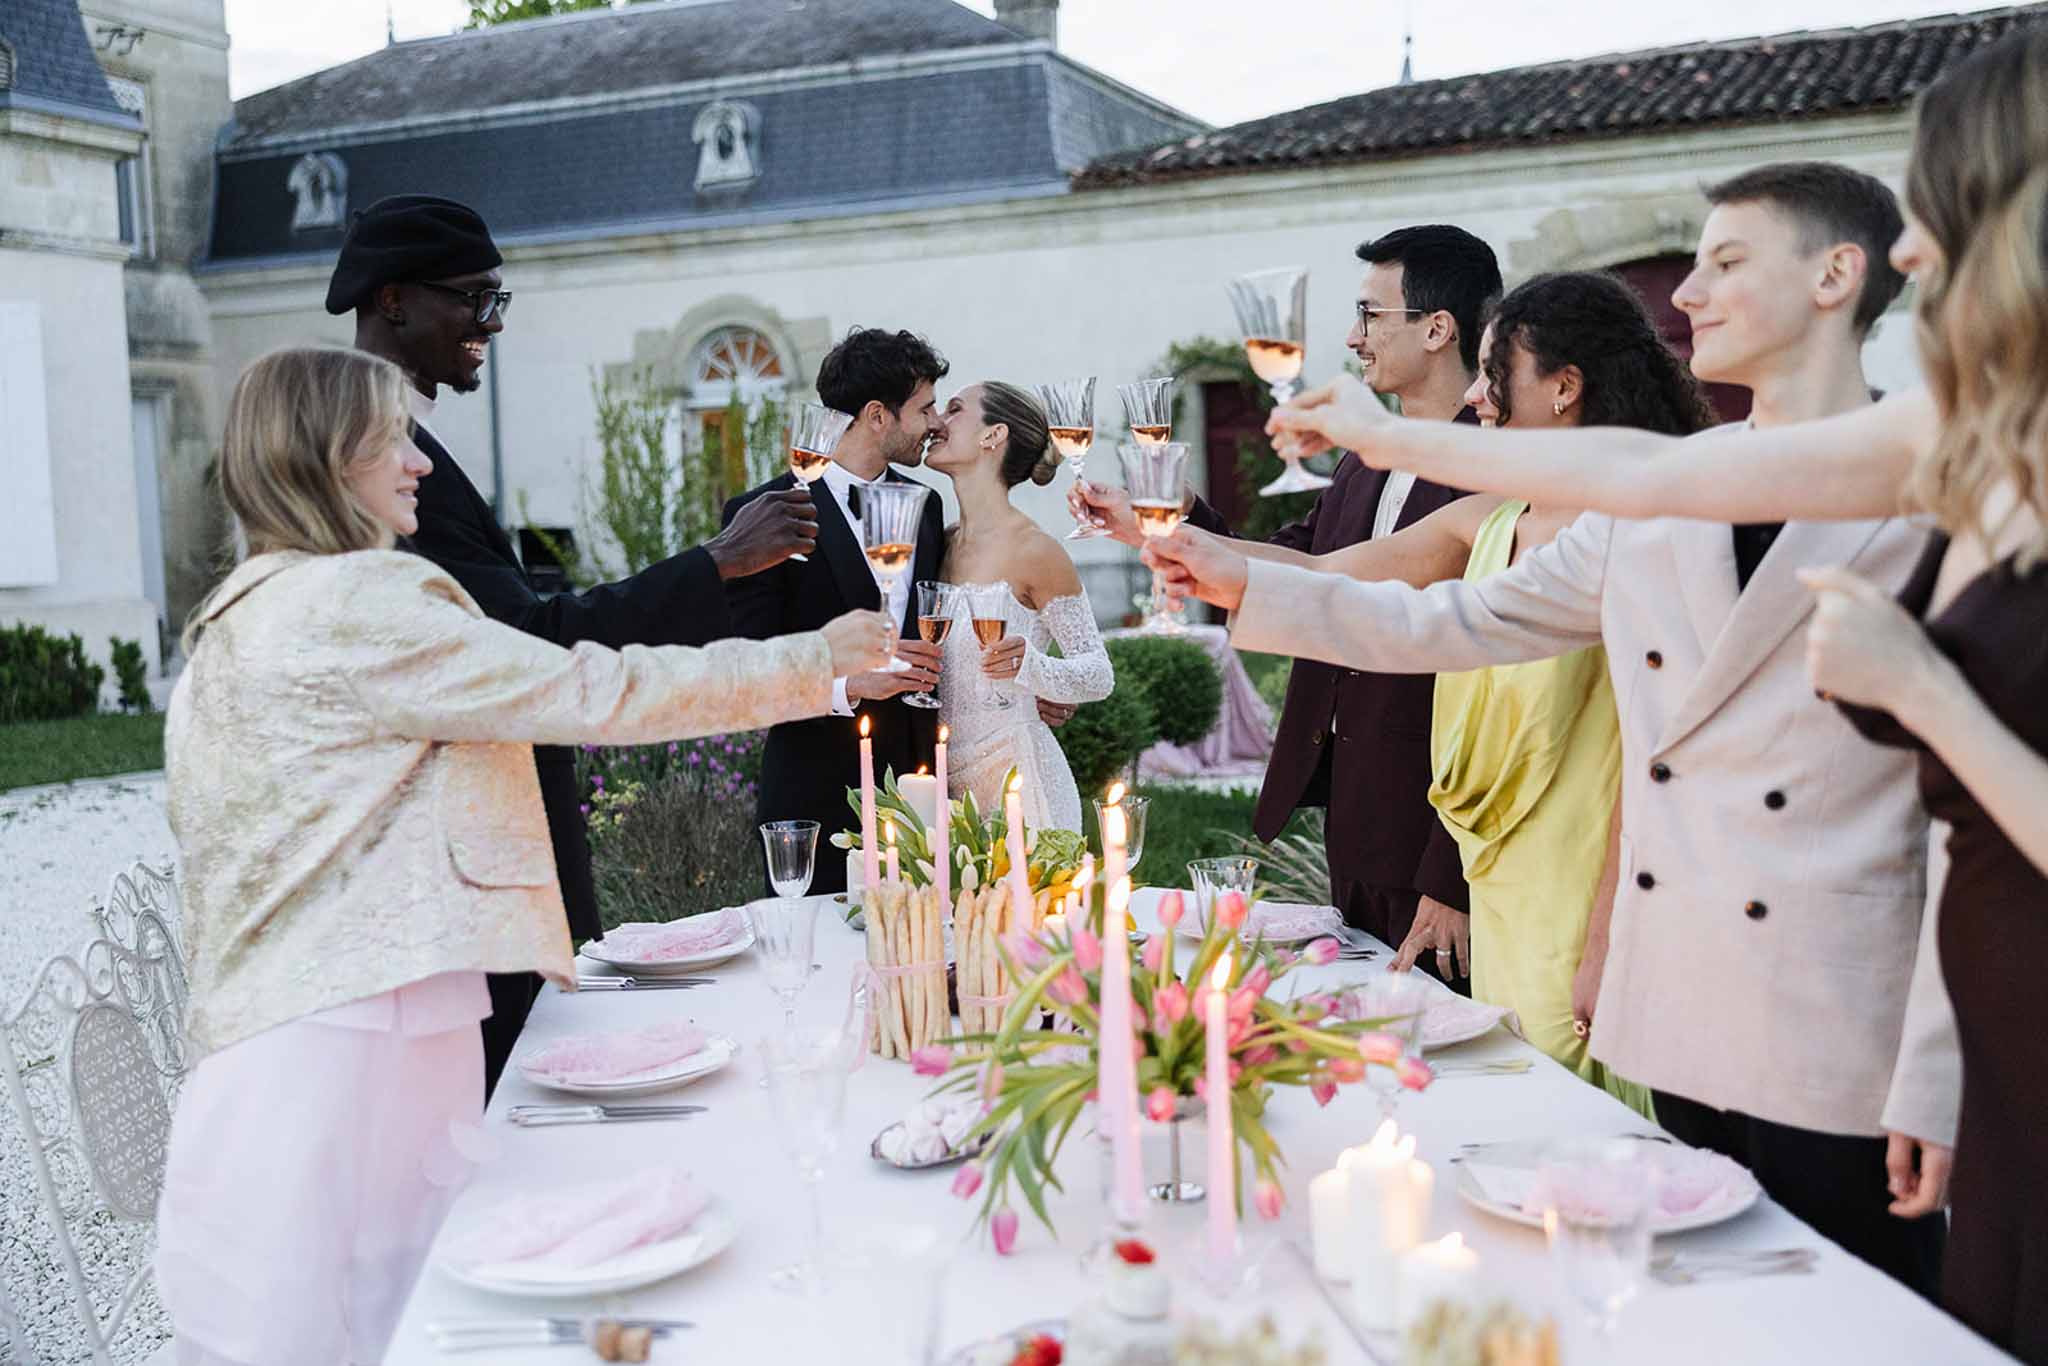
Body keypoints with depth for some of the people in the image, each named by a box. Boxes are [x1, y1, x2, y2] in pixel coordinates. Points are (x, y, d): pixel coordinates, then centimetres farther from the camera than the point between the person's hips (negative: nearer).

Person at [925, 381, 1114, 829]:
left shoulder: (1034, 551, -12)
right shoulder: (942, 543, 7)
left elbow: (1100, 675, -9)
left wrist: (1031, 666, -27)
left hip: (1016, 774, -6)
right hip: (950, 776, 6)